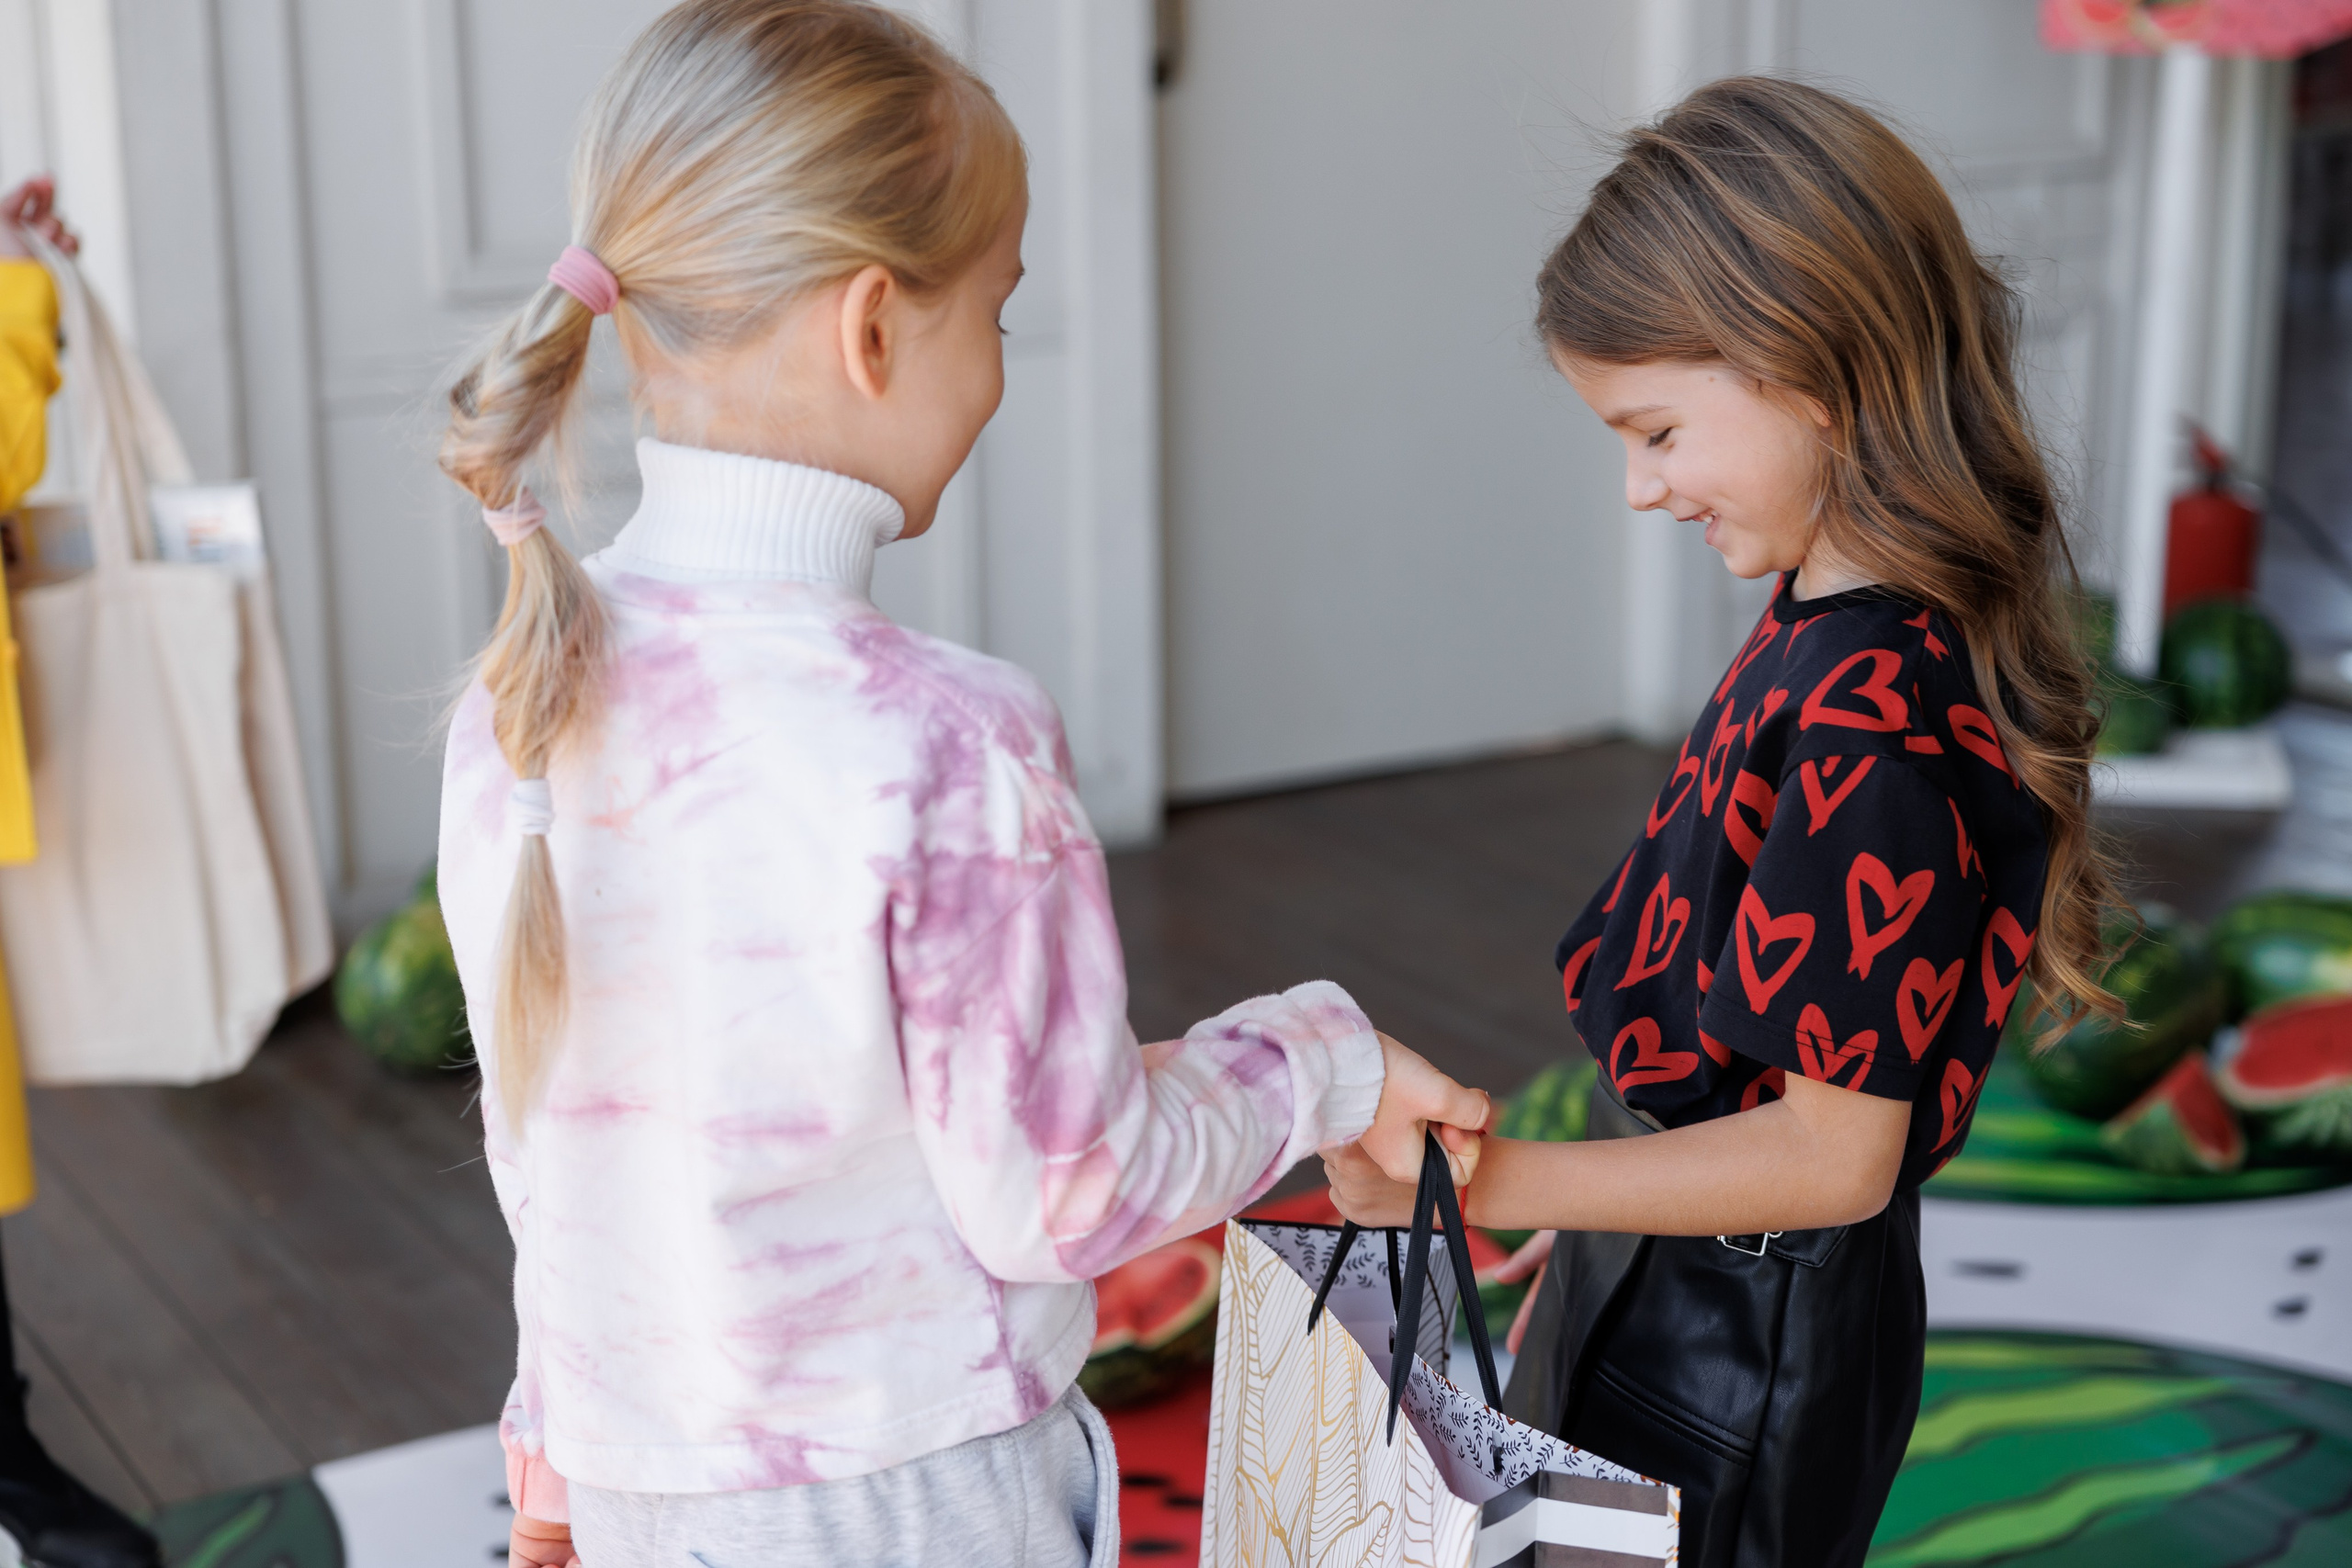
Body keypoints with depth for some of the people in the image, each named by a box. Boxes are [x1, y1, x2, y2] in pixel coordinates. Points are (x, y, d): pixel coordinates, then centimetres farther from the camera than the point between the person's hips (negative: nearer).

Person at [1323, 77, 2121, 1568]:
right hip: (1677, 1285, 9)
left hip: (1739, 1338, -9)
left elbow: (1836, 1153, -25)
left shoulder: (1874, 728, -30)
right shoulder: (1832, 626, -2)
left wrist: (1485, 1179, -25)